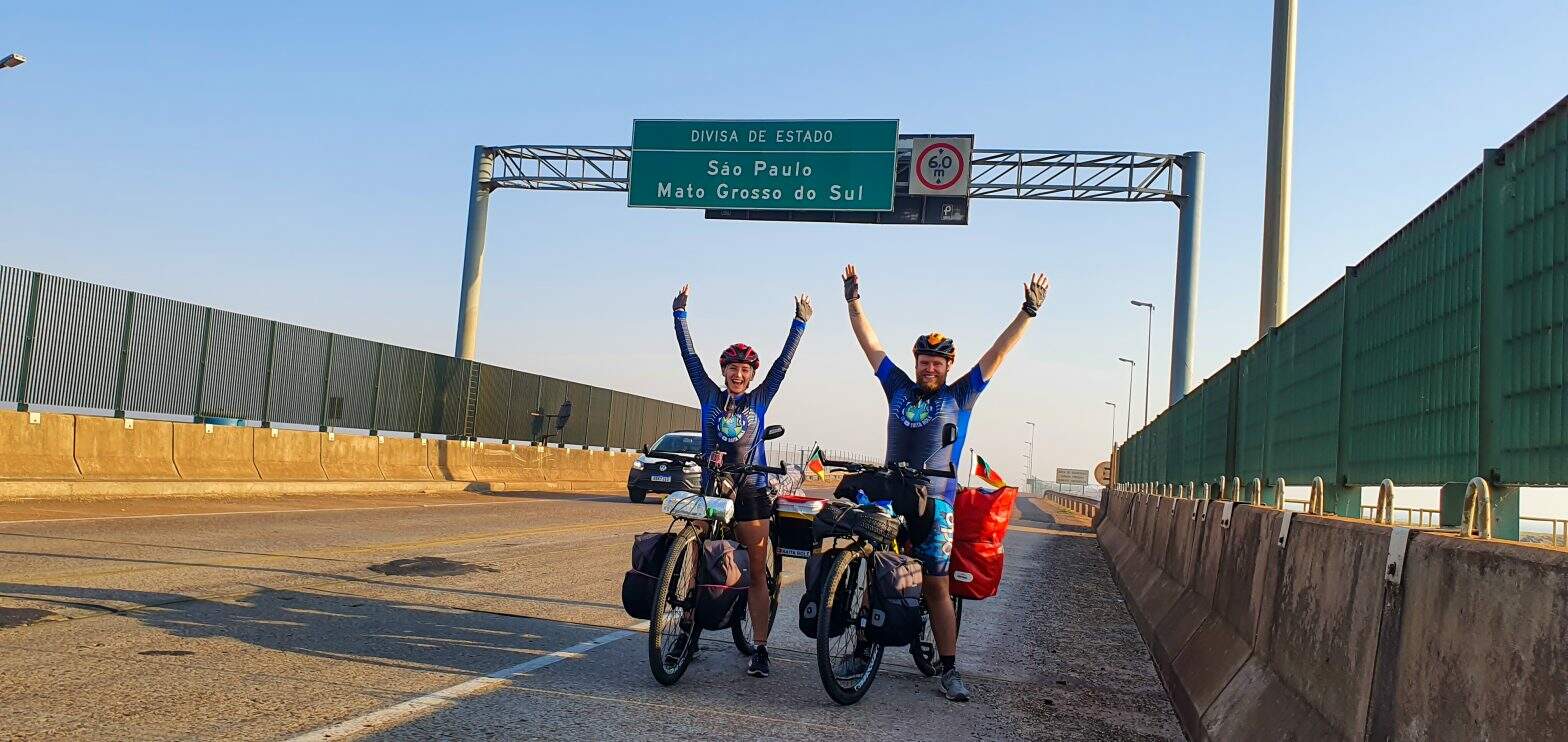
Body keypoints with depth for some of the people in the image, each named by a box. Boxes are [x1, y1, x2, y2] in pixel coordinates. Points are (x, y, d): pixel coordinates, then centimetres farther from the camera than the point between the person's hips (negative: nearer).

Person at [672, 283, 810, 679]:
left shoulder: (759, 400, 7)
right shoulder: (710, 396, 7)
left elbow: (784, 361, 5)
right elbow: (689, 356, 5)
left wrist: (800, 322, 3)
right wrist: (680, 312, 4)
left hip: (751, 494, 0)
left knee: (757, 572, 0)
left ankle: (760, 648, 2)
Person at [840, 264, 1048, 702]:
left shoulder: (960, 396, 6)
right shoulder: (899, 388, 12)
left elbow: (997, 354, 2)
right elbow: (870, 343, 12)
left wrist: (1029, 312, -3)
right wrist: (853, 301, 8)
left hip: (935, 501, -2)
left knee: (936, 586, -3)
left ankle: (950, 669, 1)